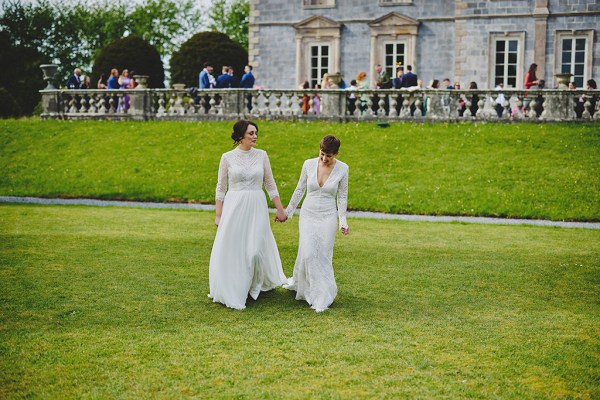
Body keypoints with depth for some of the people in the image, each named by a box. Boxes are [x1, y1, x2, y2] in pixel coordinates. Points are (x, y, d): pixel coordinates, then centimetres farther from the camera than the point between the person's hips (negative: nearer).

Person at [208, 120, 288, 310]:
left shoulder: (262, 155, 3)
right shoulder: (227, 157, -1)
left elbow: (270, 184, 9)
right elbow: (221, 187, 4)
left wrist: (280, 209, 7)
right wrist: (218, 214, 1)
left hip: (256, 207, 1)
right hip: (234, 208, -1)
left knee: (255, 249, -1)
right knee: (230, 250, 2)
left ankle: (256, 285, 24)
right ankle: (230, 293, 17)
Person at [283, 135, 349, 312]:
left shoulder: (342, 169, -7)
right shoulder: (309, 164, -5)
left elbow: (342, 196, 1)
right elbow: (300, 189, 7)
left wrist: (343, 221, -4)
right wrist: (288, 211, 13)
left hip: (328, 216, -1)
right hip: (308, 214, 1)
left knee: (323, 256, 1)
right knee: (307, 253, -7)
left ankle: (322, 298, 15)